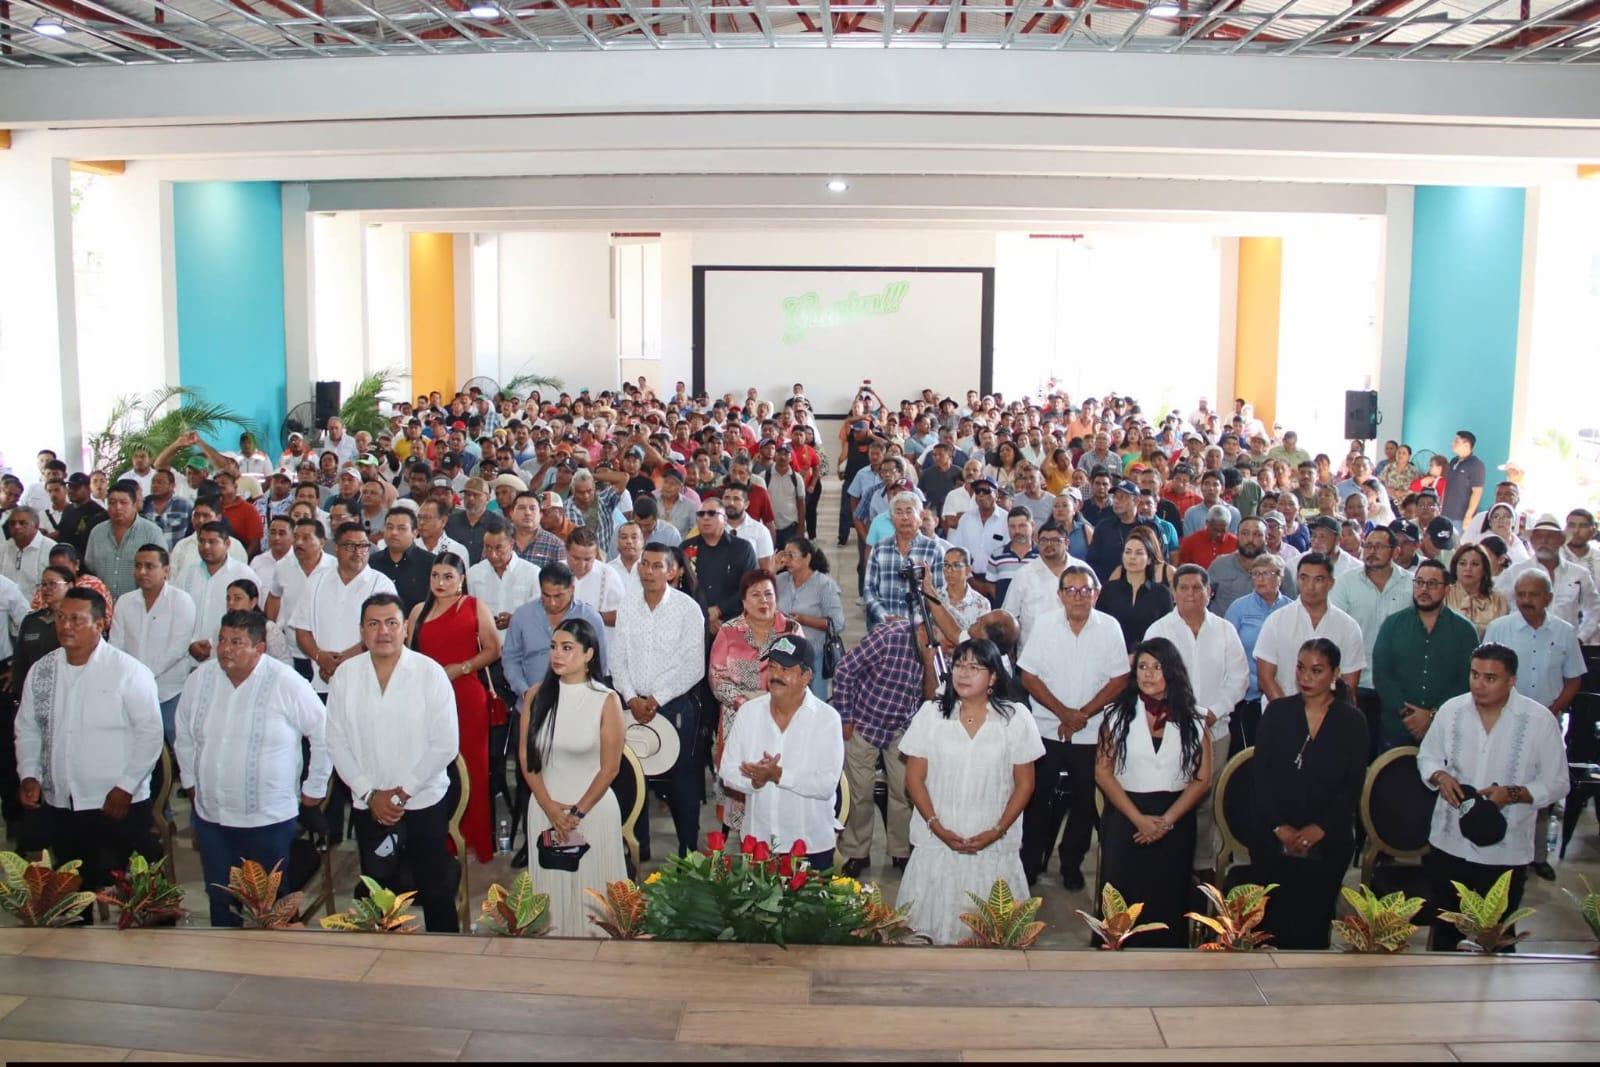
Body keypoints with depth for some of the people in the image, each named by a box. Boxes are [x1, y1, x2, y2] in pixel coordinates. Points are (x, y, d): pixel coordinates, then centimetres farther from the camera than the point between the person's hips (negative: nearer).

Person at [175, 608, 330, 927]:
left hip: (270, 819, -4)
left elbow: (324, 734, -6)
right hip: (211, 817, 4)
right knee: (219, 901, 15)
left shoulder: (287, 683, -14)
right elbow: (184, 736, 15)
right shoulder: (201, 678, -1)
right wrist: (190, 782, 16)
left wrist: (314, 789, -1)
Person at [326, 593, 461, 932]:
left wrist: (402, 792, -12)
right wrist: (370, 794, -7)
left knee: (437, 892, 7)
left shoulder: (430, 673, -10)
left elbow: (445, 745, -10)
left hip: (424, 803, -2)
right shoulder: (345, 674, -2)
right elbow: (337, 743, 0)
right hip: (369, 806, 2)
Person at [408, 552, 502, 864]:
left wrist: (459, 669, -8)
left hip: (466, 695, -3)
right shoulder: (419, 611, 16)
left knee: (471, 766, -3)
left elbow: (493, 649, 1)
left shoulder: (475, 607, 6)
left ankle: (476, 840, 6)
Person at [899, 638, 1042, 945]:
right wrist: (937, 827, -9)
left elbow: (1024, 784, 0)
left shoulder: (1015, 717, -3)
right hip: (937, 842, 1)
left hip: (994, 846, -1)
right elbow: (914, 779, 1)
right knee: (935, 921, 7)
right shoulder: (931, 714, -2)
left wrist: (998, 830, -9)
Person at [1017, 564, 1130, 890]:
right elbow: (1029, 677, -4)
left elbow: (1119, 679, -4)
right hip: (1047, 728, 0)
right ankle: (1030, 863, 21)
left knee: (1084, 801, 9)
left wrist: (1083, 714, -12)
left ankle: (1072, 864, 26)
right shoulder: (1045, 625, -4)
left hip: (1091, 733, 0)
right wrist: (1063, 712, -13)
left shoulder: (1110, 627, -4)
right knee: (1038, 799, 7)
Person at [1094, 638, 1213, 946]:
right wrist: (1139, 819, -10)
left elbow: (1202, 779, -2)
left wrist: (1166, 821, -11)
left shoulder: (1193, 718, 1)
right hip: (1124, 819, 0)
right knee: (1120, 900, 3)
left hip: (1175, 822, 1)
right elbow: (1103, 773, -3)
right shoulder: (1119, 714, 0)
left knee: (1167, 901, 7)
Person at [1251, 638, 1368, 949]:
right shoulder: (1277, 711, 2)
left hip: (1327, 842, -1)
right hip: (1273, 838, 1)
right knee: (1271, 920, 4)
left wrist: (1319, 829, -11)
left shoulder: (1352, 720, 0)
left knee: (1313, 923, 3)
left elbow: (1353, 785, -3)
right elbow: (1259, 772, -2)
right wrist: (1278, 826, -10)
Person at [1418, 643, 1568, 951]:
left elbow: (1557, 783, -6)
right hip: (1449, 844, 2)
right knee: (1445, 928, 17)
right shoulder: (1451, 710, -4)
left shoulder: (1539, 720, -11)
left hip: (1506, 852, -2)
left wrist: (1513, 794, -23)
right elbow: (1427, 756, 9)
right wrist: (1440, 776, -13)